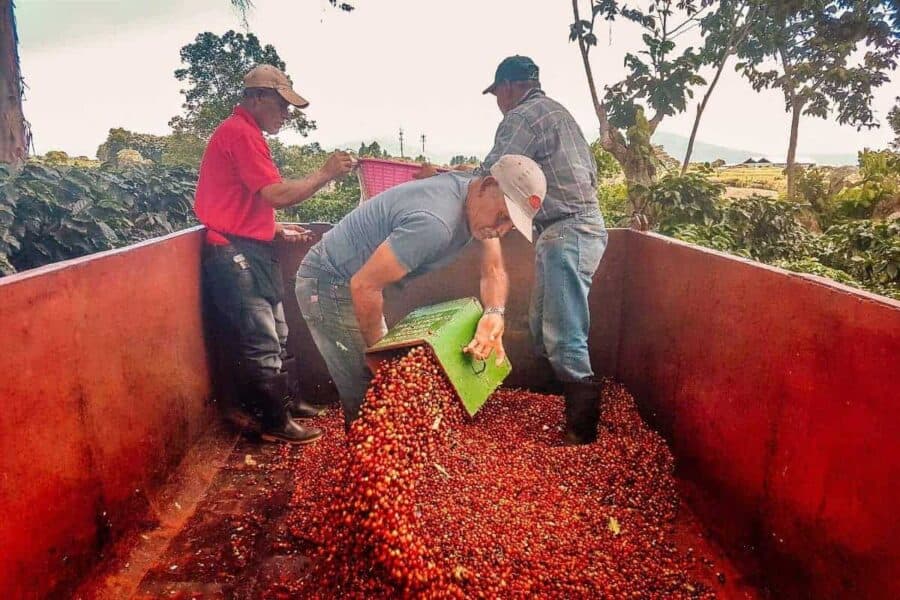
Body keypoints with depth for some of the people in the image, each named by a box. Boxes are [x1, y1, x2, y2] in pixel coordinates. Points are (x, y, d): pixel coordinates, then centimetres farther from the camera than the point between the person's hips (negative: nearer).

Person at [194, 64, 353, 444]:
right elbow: (277, 195, -20)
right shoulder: (240, 133, -13)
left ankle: (285, 401, 29)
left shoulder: (245, 133, 19)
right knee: (262, 342, -5)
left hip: (251, 252, 11)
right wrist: (326, 174, -11)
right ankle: (275, 423, 5)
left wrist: (278, 230, 13)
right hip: (235, 255, -11)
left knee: (277, 335, 17)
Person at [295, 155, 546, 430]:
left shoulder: (480, 201, -5)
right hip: (327, 284, -9)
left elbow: (494, 270, 0)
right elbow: (364, 286, -33)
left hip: (351, 282, 9)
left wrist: (494, 314, -22)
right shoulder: (435, 223, -35)